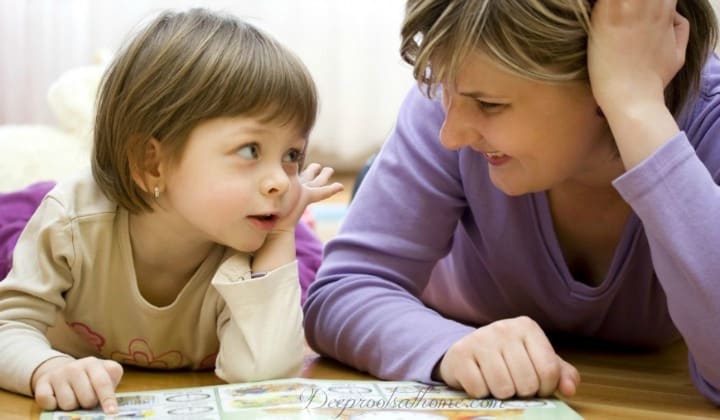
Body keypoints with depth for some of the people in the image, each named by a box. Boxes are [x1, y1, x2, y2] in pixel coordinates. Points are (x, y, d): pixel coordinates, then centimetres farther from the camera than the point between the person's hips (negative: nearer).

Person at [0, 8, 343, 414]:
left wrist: (280, 239, -38)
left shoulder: (260, 253, -26)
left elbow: (261, 376, -39)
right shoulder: (74, 219, -27)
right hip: (77, 408, 0)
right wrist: (48, 369, -46)